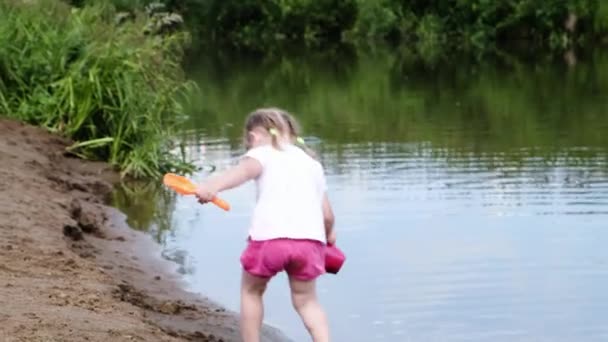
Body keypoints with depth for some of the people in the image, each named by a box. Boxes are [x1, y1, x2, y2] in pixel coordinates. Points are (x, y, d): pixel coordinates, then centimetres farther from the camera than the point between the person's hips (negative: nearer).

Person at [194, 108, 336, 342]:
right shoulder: (312, 163, 28)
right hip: (310, 238, 3)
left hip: (269, 235, -3)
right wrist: (329, 235, 48)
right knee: (306, 301, 20)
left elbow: (245, 169, -13)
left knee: (251, 291, 21)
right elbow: (327, 214, 25)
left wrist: (213, 186, -32)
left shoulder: (262, 154, 13)